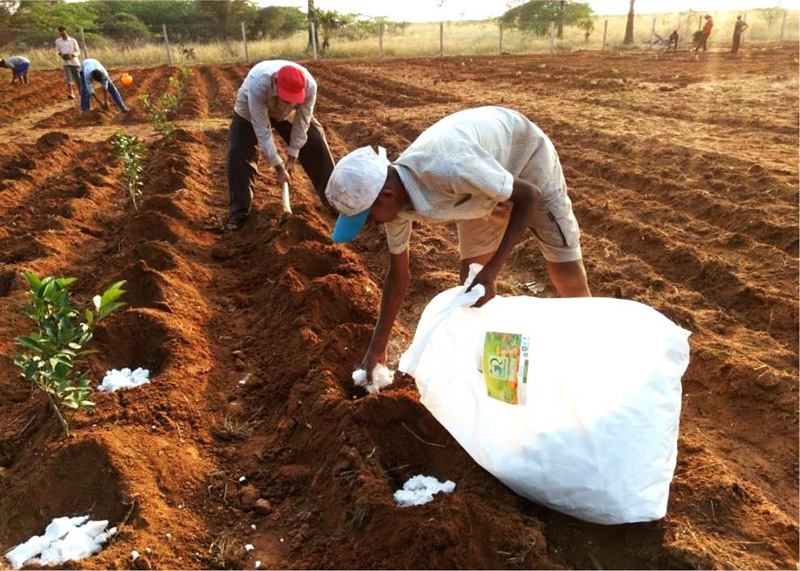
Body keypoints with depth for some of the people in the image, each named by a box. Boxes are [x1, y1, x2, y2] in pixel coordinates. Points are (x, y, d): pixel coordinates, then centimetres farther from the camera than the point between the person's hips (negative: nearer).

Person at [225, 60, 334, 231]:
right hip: (250, 110, -2)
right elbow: (262, 130, -37)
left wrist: (291, 158, -19)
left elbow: (301, 124, -24)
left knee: (316, 143, -4)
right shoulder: (257, 84, -45)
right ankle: (239, 211, -4)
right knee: (239, 152, -15)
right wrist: (278, 167, -33)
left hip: (288, 112, 2)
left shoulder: (309, 85, -38)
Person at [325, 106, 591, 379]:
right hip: (484, 183, 5)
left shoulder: (449, 169, -44)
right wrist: (377, 348, -3)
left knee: (568, 276, -3)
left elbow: (530, 196, -29)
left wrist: (490, 272, -34)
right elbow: (398, 276, -6)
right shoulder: (394, 200, -21)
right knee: (471, 277, 0)